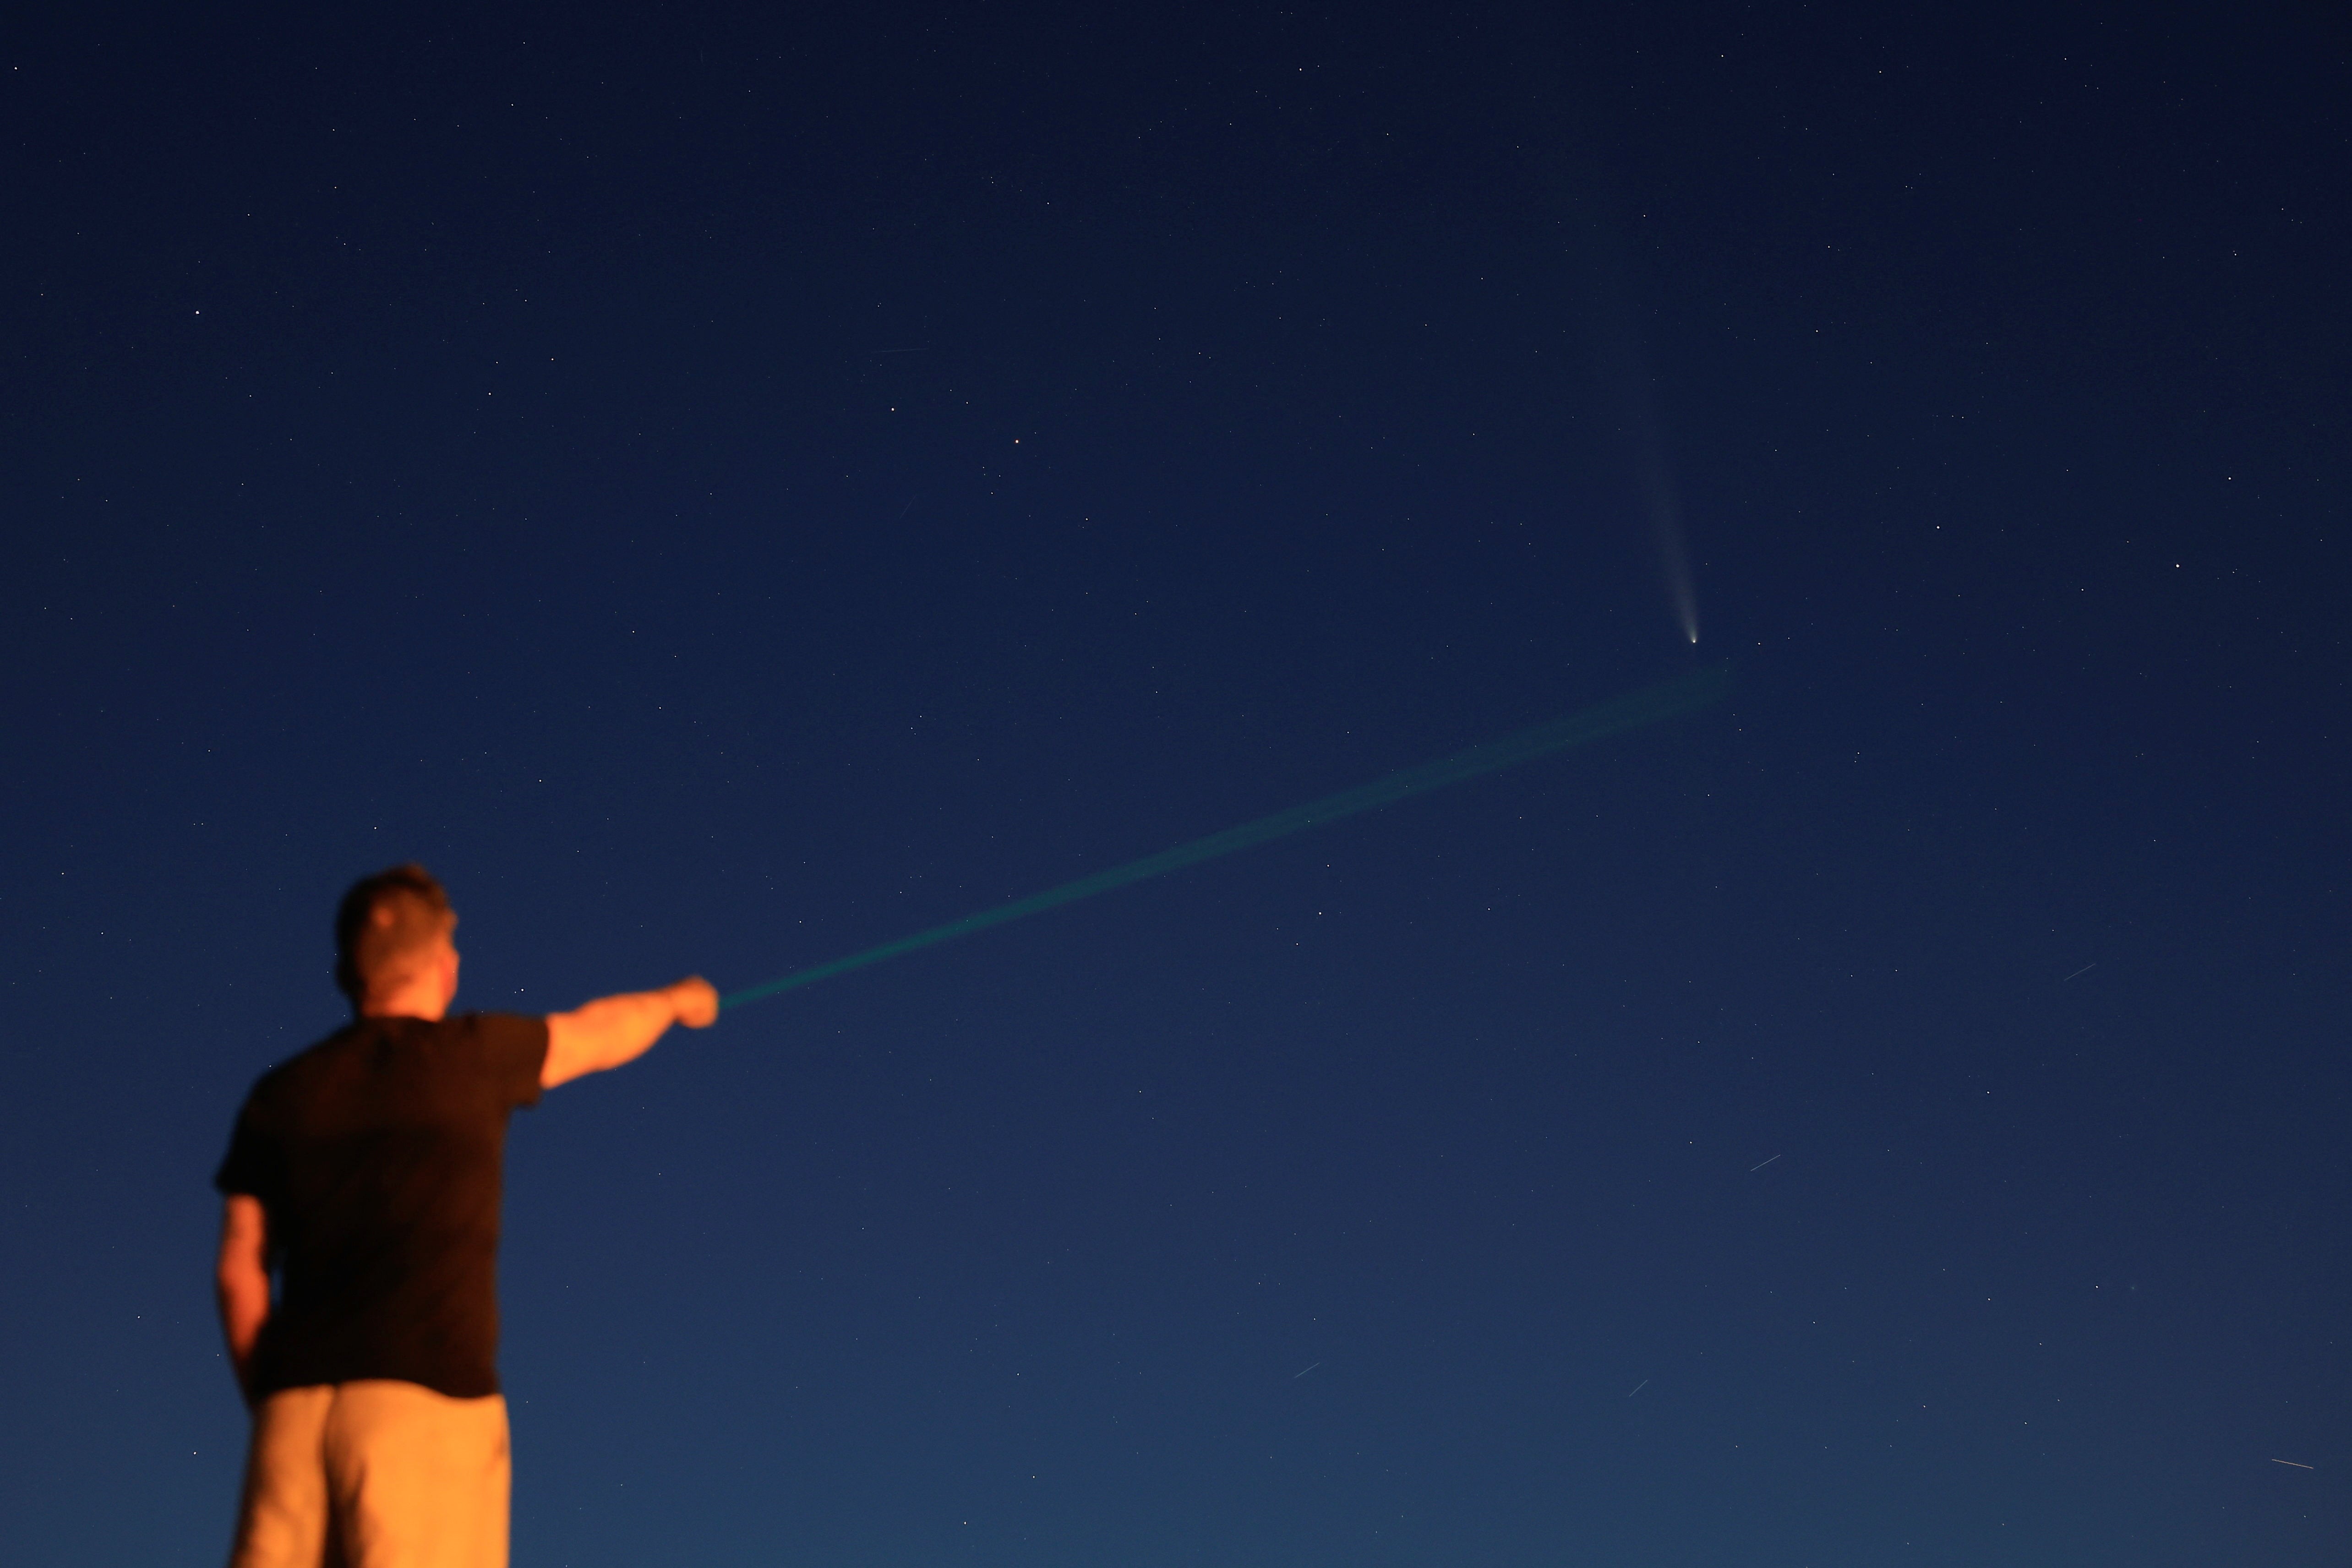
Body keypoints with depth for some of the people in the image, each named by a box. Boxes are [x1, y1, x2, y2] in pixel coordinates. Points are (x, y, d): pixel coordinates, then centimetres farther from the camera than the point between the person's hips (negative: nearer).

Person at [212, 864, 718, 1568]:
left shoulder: (281, 1094, 11)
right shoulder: (474, 1056, 4)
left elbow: (240, 1272, 10)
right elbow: (601, 1034, 23)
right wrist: (674, 1002, 43)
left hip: (296, 1402, 4)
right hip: (428, 1399, -4)